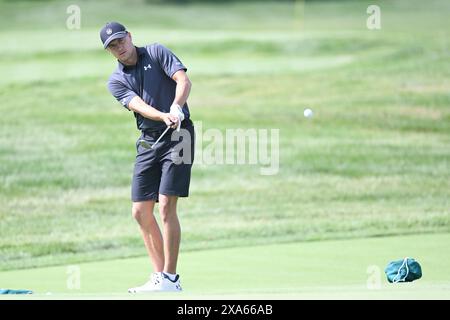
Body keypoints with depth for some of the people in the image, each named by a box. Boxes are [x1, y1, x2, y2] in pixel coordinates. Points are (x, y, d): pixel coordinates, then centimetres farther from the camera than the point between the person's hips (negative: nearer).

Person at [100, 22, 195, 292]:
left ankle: (170, 279, -12)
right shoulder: (116, 81, 7)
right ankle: (159, 276, 12)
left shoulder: (157, 53, 1)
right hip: (149, 140, 5)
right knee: (141, 211, 3)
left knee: (166, 206, -14)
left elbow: (184, 81, -11)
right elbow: (139, 105, -11)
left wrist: (176, 107, -31)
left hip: (178, 135, -5)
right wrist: (164, 116, -31)